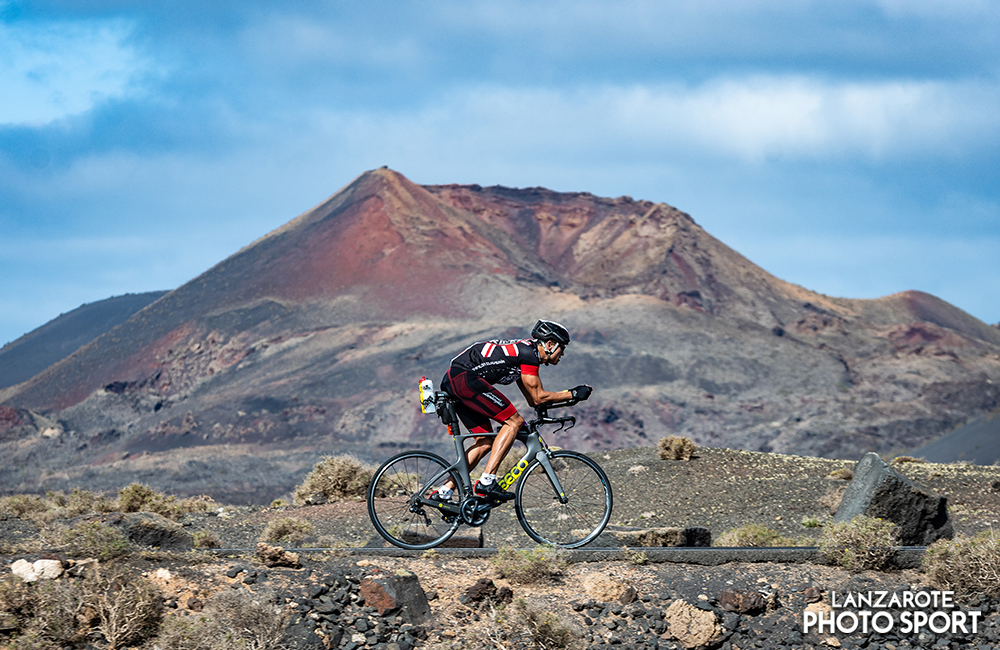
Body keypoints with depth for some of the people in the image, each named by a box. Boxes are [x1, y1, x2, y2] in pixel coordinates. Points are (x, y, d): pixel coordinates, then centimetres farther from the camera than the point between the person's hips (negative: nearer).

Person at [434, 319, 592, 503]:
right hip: (465, 378, -10)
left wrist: (569, 395, 23)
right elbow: (538, 397, -6)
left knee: (485, 443, 12)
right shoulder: (529, 353, -7)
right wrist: (574, 394, 2)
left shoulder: (524, 350, 23)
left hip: (451, 381, 10)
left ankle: (444, 492, 10)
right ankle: (486, 482, -15)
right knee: (514, 422, -9)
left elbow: (533, 399, 27)